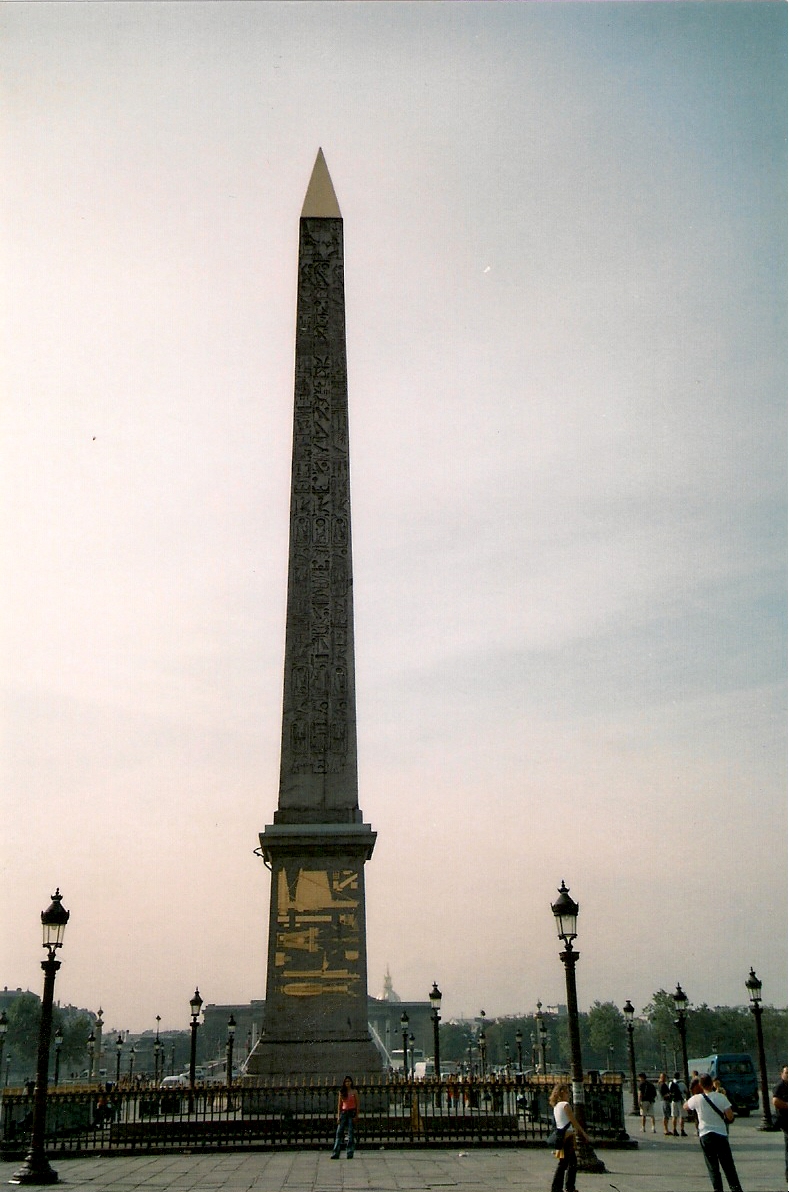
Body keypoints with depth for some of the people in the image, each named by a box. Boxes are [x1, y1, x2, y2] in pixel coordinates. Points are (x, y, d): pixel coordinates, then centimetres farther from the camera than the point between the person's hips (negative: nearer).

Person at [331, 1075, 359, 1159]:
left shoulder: (354, 1092, 2)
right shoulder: (341, 1092, 9)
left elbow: (357, 1104, 1)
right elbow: (339, 1105, 10)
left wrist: (356, 1115, -8)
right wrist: (338, 1116, 3)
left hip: (352, 1113, -3)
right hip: (343, 1113, 3)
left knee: (351, 1133, -5)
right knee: (339, 1132, -5)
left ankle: (350, 1153, 0)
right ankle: (335, 1153, -5)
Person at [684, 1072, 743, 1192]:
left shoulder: (697, 1099, -5)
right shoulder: (721, 1097, -7)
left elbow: (685, 1106, 15)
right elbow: (730, 1117, -9)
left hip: (705, 1136, 0)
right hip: (721, 1134, 0)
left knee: (713, 1167, 7)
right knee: (729, 1166, 8)